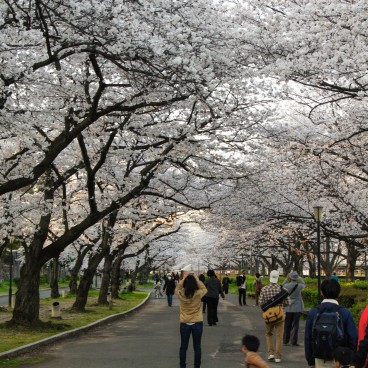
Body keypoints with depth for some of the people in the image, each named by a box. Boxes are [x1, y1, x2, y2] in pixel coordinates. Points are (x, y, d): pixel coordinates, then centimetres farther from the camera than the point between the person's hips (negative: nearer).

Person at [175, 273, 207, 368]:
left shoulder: (180, 294, -12)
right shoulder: (198, 294, -16)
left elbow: (177, 287, 10)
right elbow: (204, 289, 4)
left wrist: (185, 279, 7)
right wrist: (196, 279, 5)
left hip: (184, 323, 1)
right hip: (197, 323, -1)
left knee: (183, 347, 12)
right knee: (197, 347, 10)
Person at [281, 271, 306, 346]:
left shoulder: (286, 286, -11)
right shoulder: (299, 286, -12)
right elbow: (304, 284, 11)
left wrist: (286, 279, 17)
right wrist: (299, 278, 19)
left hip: (288, 308, 1)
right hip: (297, 308, -1)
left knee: (287, 325, 10)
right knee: (295, 325, 4)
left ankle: (285, 341, 15)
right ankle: (294, 341, 3)